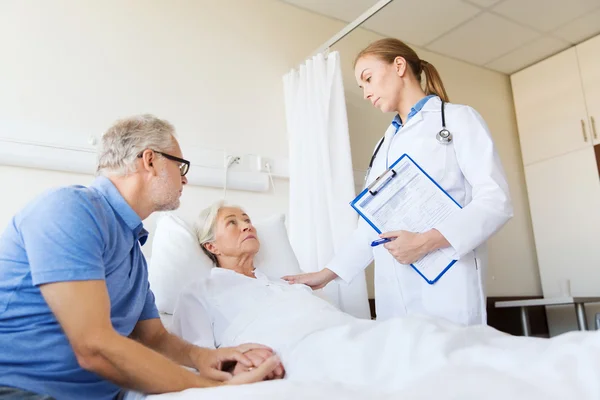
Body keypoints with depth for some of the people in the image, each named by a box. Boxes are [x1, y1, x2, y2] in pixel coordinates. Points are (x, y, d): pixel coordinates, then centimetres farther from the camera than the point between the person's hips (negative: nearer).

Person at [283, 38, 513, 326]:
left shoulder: (457, 118, 3)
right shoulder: (385, 144, 20)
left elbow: (496, 200, -8)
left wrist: (428, 241, -21)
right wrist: (327, 273, 9)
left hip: (445, 285, -5)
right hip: (393, 293, 5)